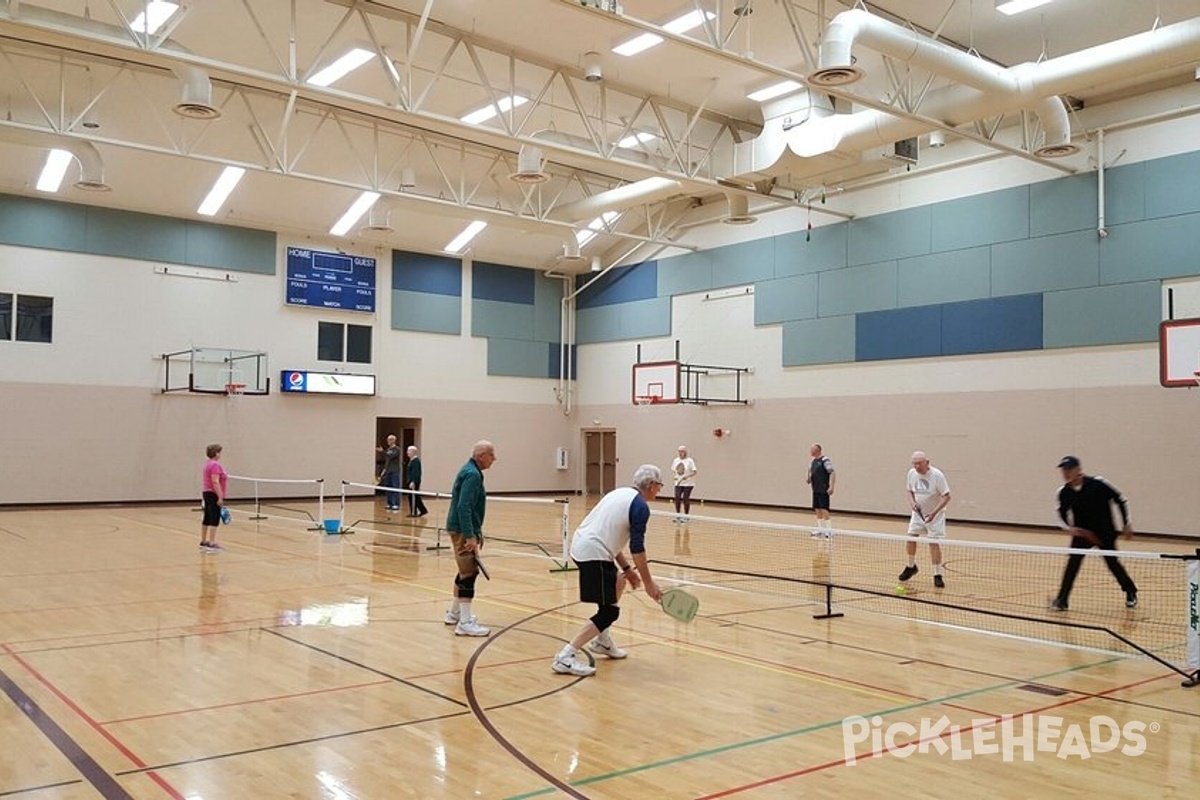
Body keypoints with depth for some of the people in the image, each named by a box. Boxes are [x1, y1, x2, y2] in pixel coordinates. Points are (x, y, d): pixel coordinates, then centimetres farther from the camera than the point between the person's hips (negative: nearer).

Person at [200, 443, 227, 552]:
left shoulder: (208, 464, 15)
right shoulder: (215, 465, -16)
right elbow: (215, 482, -22)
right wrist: (220, 497, -23)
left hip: (207, 493, 10)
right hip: (214, 495, -10)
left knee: (207, 519, 13)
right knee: (214, 520, -9)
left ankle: (203, 542, 19)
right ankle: (211, 544, -11)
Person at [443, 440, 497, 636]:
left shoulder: (470, 471, 15)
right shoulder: (472, 475, -17)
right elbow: (464, 507, -25)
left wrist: (477, 532, 23)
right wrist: (470, 536, -27)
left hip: (464, 529, 11)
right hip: (463, 530, -11)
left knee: (466, 571, 20)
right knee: (469, 573, -8)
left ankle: (454, 613, 31)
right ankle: (465, 623, -6)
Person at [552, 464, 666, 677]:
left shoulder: (621, 493, 18)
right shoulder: (640, 506, -8)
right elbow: (637, 548, -11)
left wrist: (626, 568, 23)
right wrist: (649, 583, -3)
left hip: (580, 544, 10)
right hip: (593, 554, -10)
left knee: (619, 582, 29)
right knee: (610, 611, -5)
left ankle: (602, 641, 33)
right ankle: (566, 657, -11)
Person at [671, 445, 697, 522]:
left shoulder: (689, 461, -7)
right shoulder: (676, 460, 7)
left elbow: (694, 472, -10)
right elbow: (673, 470, 15)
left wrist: (687, 476, -25)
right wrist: (674, 476, -6)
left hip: (688, 484, -4)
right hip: (678, 483, 4)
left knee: (685, 499, -2)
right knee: (677, 498, -6)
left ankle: (686, 516, 13)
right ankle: (677, 515, 8)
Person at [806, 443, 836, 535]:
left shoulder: (825, 460, -12)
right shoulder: (813, 461, 14)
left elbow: (832, 473, -16)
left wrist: (831, 487, -24)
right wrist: (808, 479, 5)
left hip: (823, 490, -8)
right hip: (815, 490, 8)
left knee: (823, 509, -10)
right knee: (817, 509, 10)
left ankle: (829, 530, -5)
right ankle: (820, 529, 17)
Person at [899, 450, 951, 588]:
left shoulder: (937, 475, -22)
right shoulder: (912, 473, -5)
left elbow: (946, 497, -20)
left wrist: (934, 512, -31)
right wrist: (911, 502, -11)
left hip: (935, 514, -5)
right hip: (918, 512, 5)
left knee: (934, 543, -11)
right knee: (911, 539, 4)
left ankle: (938, 575, -1)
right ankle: (911, 567, 28)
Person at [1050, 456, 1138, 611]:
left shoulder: (1098, 483, -19)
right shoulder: (1064, 492, -9)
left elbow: (1120, 500, -7)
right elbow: (1062, 512, 8)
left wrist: (1126, 524, -5)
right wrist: (1069, 527, -11)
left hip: (1105, 533, -2)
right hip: (1081, 533, 2)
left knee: (1112, 563, 6)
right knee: (1072, 563, -12)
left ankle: (1131, 592, 34)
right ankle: (1061, 600, -10)